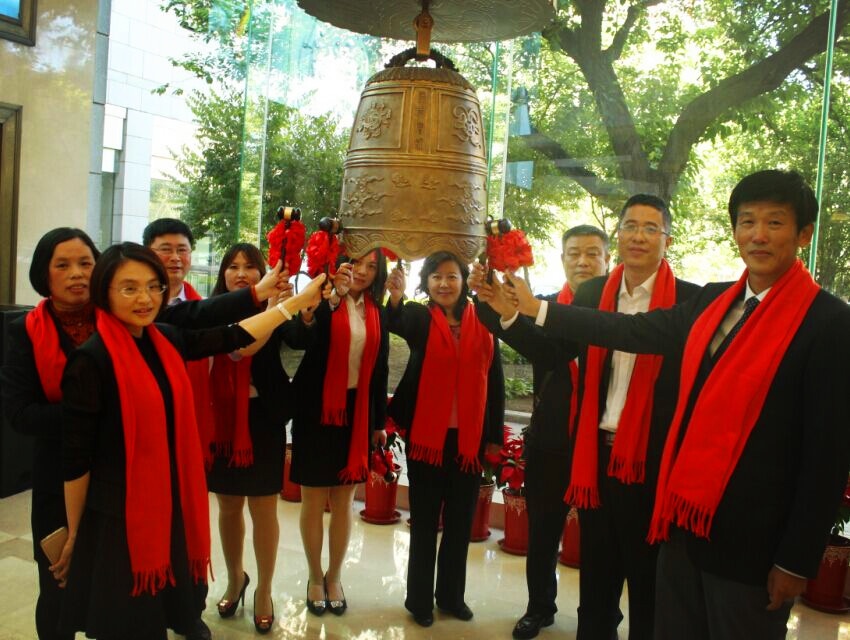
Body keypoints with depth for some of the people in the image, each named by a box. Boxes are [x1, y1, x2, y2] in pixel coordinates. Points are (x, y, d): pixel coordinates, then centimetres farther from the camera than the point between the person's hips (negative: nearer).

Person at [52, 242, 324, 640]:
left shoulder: (165, 341, 1)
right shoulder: (91, 360, -17)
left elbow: (230, 338, 8)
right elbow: (75, 458, -13)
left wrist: (298, 301, 10)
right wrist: (74, 534, -5)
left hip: (170, 506, 6)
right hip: (116, 517, -6)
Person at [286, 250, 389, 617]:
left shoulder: (377, 313, 5)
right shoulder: (323, 300, -6)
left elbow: (379, 369, 9)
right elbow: (298, 341, -25)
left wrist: (380, 421, 9)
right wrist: (333, 298, -35)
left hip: (357, 412, 3)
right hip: (318, 409, -3)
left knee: (344, 500, 12)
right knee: (314, 499, 7)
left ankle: (334, 576, 28)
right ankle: (315, 577, 26)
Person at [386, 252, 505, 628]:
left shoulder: (483, 323, 1)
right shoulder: (419, 317, -2)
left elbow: (494, 381, 3)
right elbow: (396, 324, -26)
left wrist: (495, 435, 3)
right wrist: (396, 299, -49)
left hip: (469, 438, 2)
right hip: (427, 435, -2)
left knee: (461, 521, 13)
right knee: (424, 520, 8)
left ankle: (451, 595, 29)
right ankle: (419, 598, 22)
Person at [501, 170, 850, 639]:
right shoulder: (712, 301, 5)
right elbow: (635, 331, 5)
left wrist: (798, 560, -12)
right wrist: (535, 309, 6)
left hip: (751, 537, -6)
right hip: (685, 518, 6)